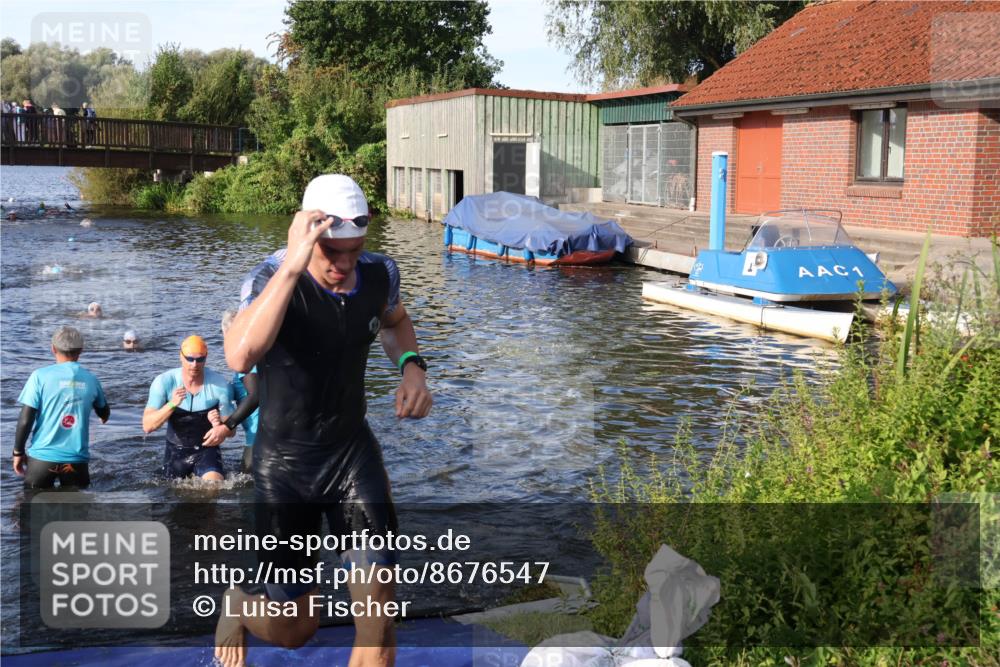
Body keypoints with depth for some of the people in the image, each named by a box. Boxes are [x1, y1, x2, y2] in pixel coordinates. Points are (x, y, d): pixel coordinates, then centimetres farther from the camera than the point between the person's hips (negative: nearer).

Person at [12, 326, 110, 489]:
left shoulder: (41, 376, -8)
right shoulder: (90, 379, 3)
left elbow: (26, 419, -10)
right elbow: (104, 413, 22)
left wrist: (18, 451, 4)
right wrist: (103, 418, 47)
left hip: (43, 456, -2)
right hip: (76, 458, 2)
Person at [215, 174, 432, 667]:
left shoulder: (379, 273, -9)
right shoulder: (269, 280, -24)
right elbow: (240, 357, -45)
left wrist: (410, 365, -4)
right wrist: (292, 267, -47)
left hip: (353, 449, 3)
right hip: (284, 462, -3)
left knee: (378, 610, -9)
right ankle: (237, 606, 46)